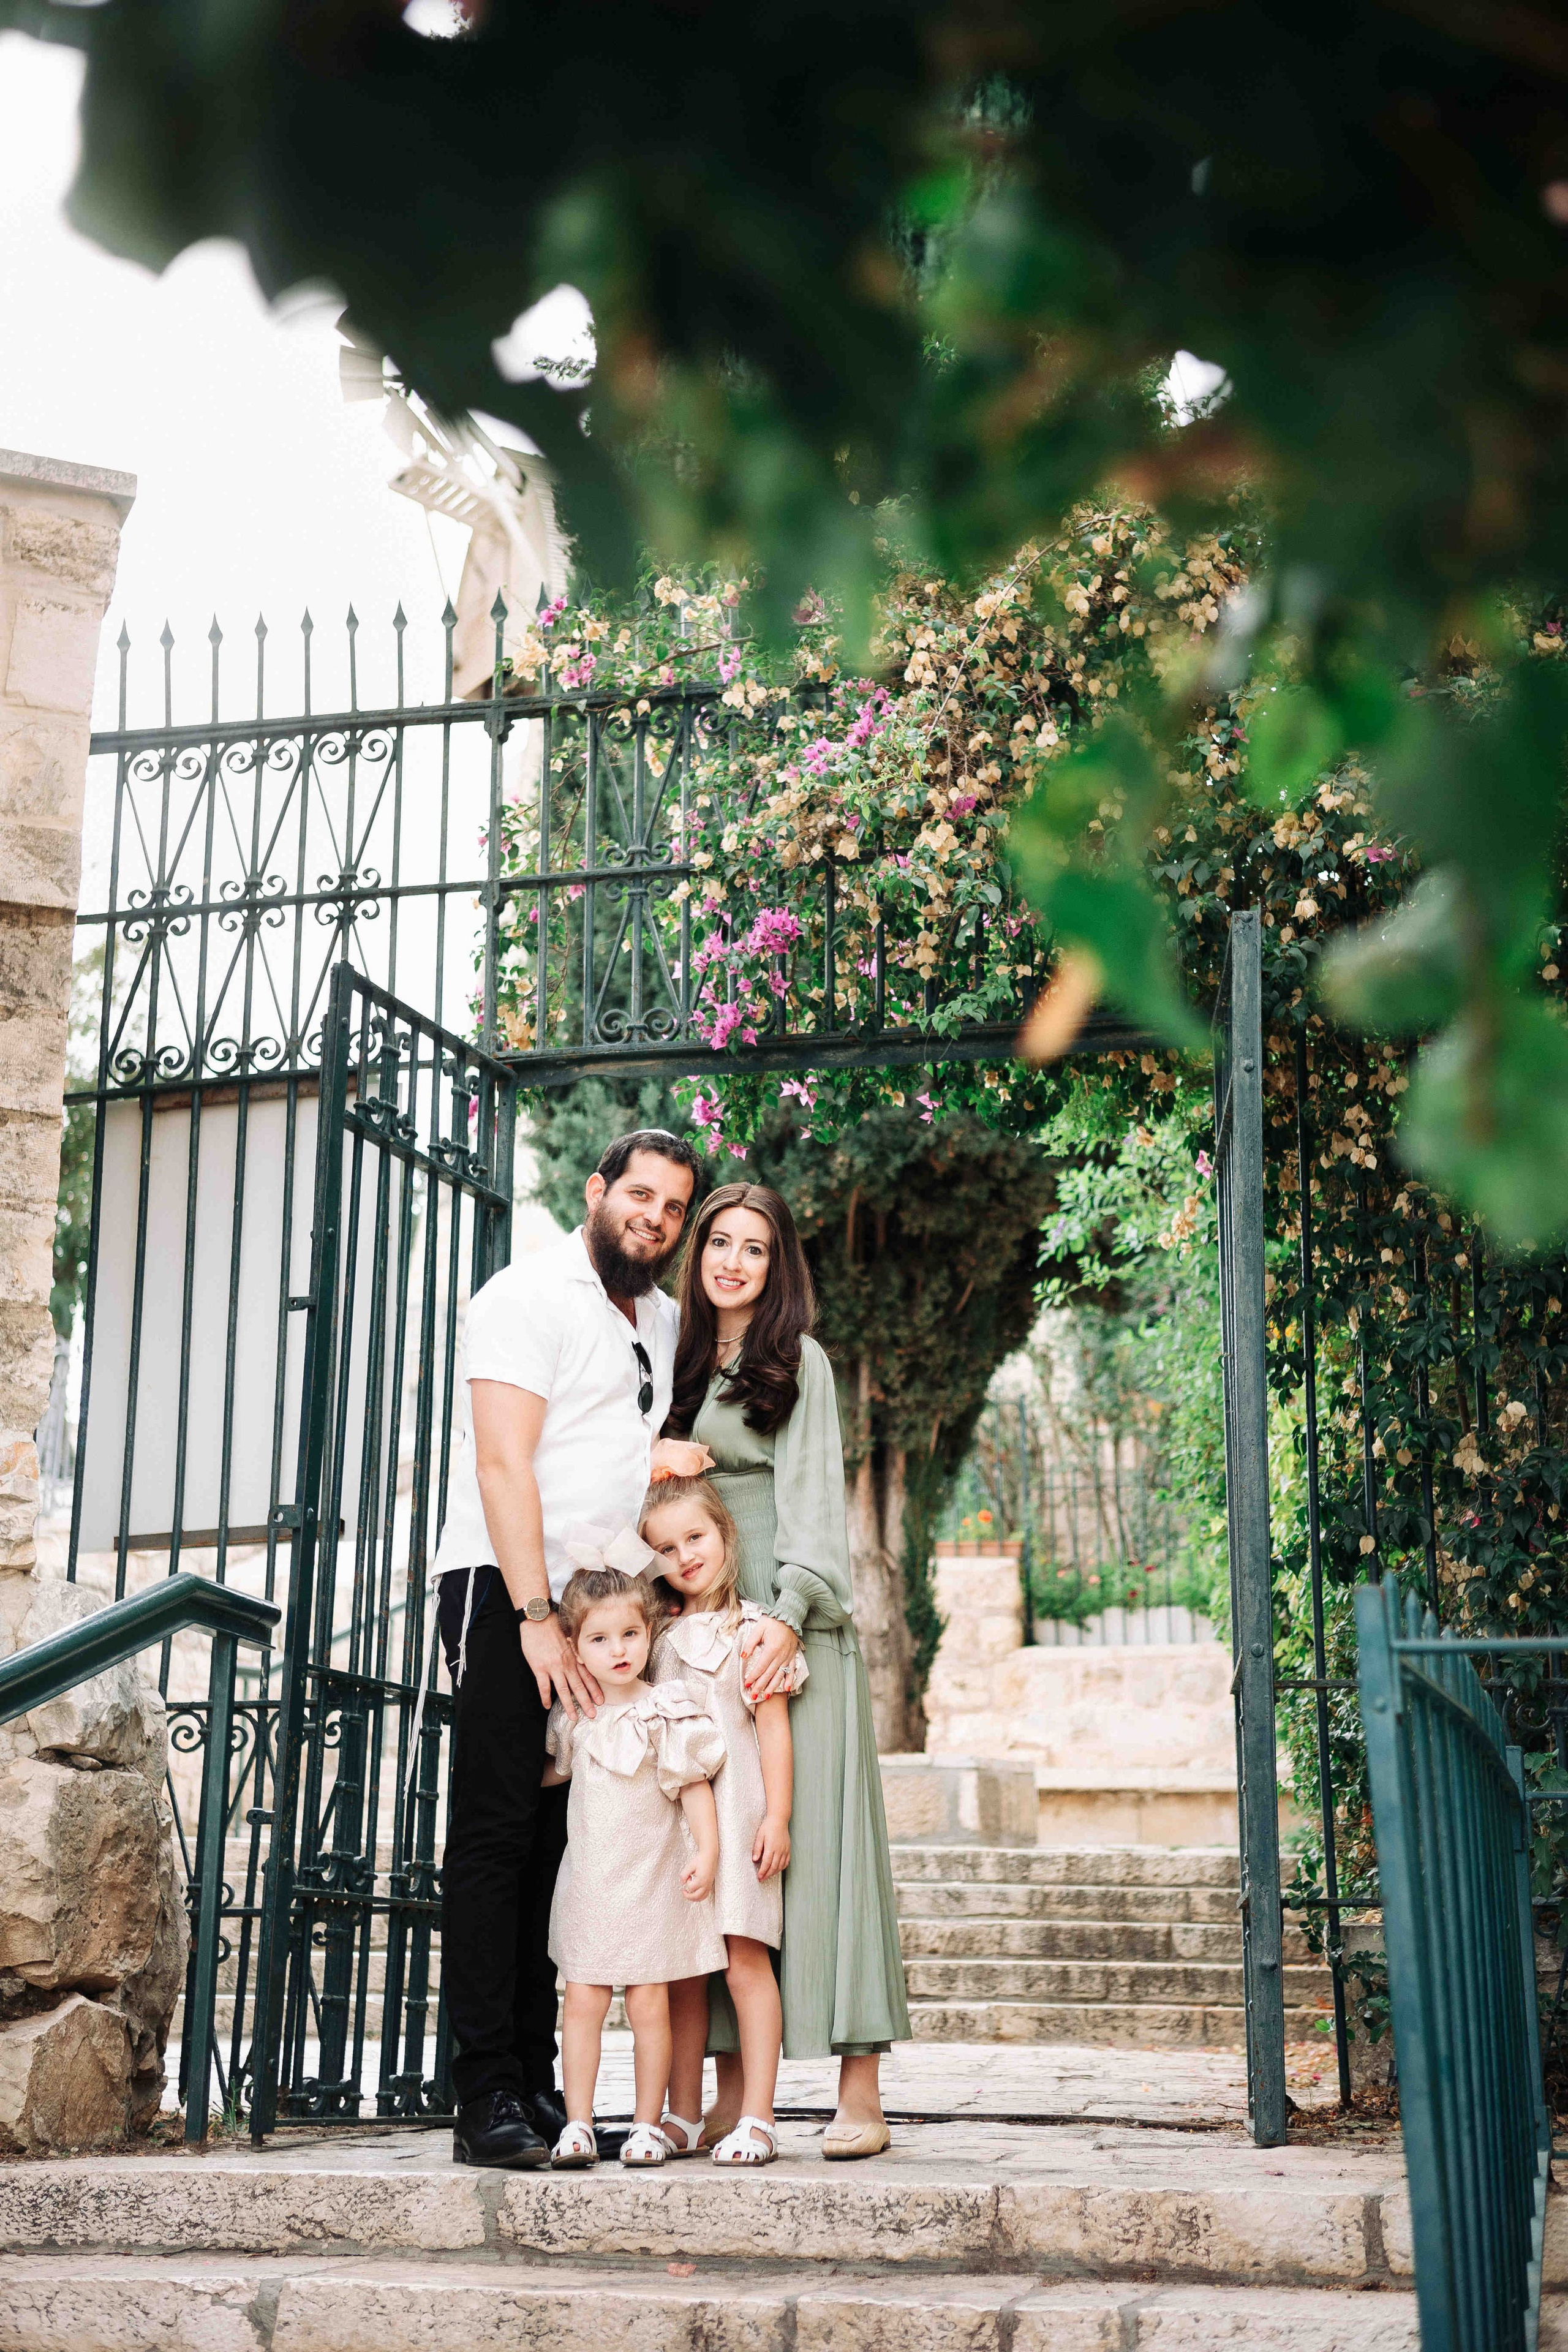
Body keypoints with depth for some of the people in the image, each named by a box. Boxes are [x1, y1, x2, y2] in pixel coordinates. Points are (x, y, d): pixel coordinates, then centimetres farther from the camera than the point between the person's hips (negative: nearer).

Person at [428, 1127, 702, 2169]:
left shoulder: (665, 1321, 18)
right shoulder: (531, 1295, -5)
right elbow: (503, 1464, -14)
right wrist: (537, 1618, -20)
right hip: (507, 1589, -7)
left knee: (565, 1845, 6)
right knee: (499, 1837, -7)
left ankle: (541, 2084, 9)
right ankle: (486, 2098, -6)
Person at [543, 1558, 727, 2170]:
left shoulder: (667, 1712, -6)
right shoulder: (573, 1716, 6)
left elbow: (695, 1785, -5)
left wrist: (707, 1851, -13)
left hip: (652, 1881, -3)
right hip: (588, 1882, 3)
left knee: (650, 2005, 1)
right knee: (581, 2002, 1)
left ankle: (648, 2125, 10)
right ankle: (578, 2125, 6)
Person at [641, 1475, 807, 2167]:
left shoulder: (752, 1629, 0)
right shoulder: (658, 1632, 14)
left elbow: (773, 1727, -2)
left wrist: (777, 1816, -9)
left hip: (734, 1813, -5)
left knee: (745, 1961, -7)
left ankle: (756, 2118, -4)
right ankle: (683, 2117, 13)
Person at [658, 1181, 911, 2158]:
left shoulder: (797, 1360, 1)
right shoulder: (686, 1364, 19)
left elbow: (810, 1493, -8)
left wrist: (789, 1614, -20)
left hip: (793, 1630, -5)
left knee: (812, 1833, -9)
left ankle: (861, 2095, -8)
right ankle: (733, 2093, 3)